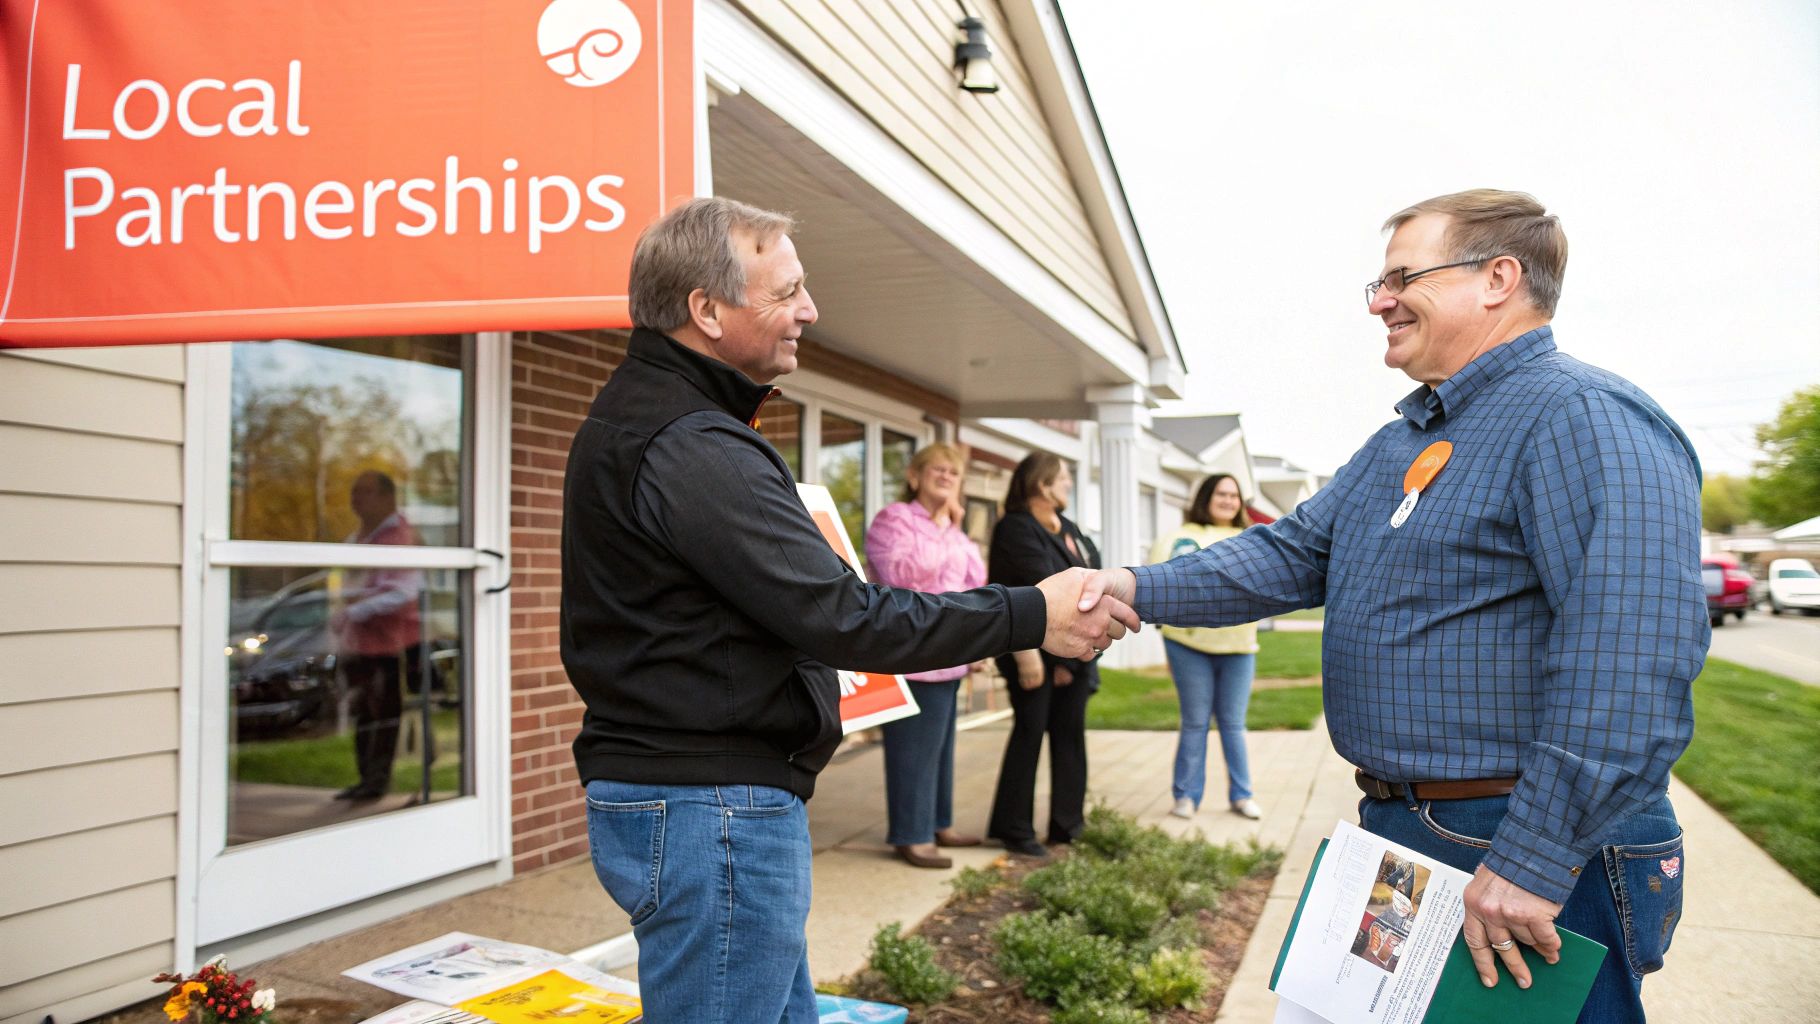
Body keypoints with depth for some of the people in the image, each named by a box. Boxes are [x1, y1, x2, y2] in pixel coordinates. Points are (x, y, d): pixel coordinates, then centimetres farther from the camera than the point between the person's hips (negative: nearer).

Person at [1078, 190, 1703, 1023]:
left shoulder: (1583, 418, -18)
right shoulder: (1399, 443, 14)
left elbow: (1633, 648, -27)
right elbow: (1293, 554, 11)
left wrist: (1534, 860, -28)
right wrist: (1140, 590, -4)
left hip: (1537, 857, -9)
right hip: (1396, 826, 9)